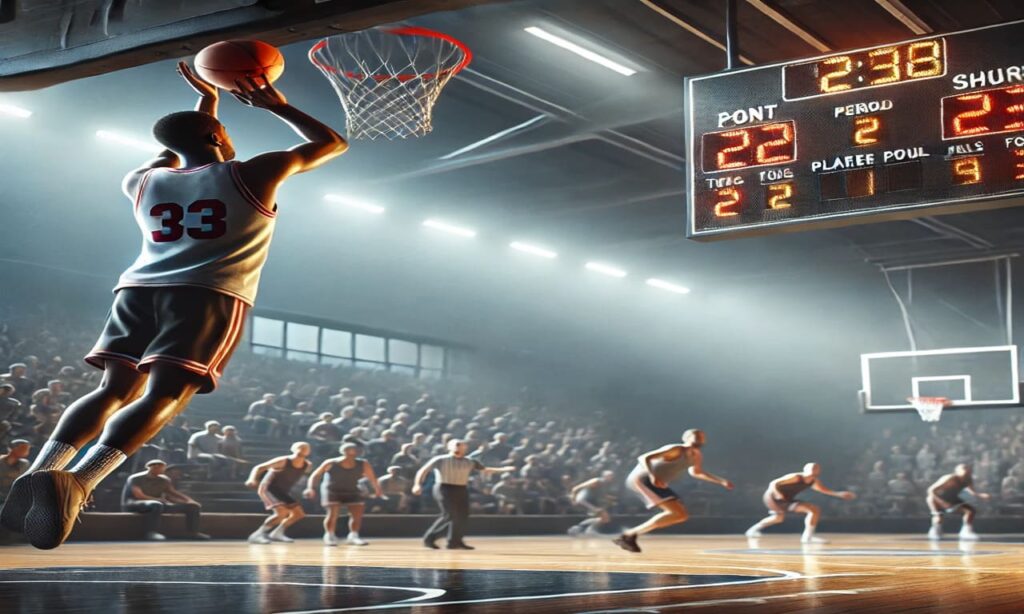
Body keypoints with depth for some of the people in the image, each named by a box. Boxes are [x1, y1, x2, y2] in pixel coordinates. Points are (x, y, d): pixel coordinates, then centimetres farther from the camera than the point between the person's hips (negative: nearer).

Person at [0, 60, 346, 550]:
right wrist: (276, 107, 29)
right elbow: (332, 143, 21)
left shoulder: (145, 182, 22)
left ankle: (39, 473, -13)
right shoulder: (252, 174, 10)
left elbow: (182, 150, 47)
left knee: (114, 389, 6)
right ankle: (76, 483, -35)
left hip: (139, 288, 5)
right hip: (208, 295, -5)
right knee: (165, 395, -16)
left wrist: (207, 101, 52)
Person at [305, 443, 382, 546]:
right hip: (332, 491, -3)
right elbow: (315, 475, -10)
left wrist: (377, 491, 6)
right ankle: (329, 536, -2)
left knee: (357, 514, -4)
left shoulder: (363, 464, -11)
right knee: (332, 514, -17)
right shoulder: (330, 463, -15)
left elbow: (372, 478, 2)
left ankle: (353, 536, 9)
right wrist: (310, 488, -23)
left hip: (352, 492, 3)